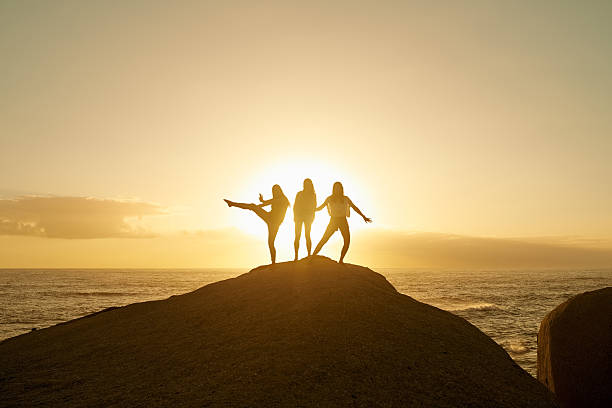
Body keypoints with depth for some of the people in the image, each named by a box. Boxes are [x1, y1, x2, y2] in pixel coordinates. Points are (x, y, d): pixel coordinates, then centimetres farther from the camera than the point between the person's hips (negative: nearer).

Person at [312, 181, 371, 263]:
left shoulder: (345, 198, 4)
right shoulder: (329, 198, 3)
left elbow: (355, 208, 6)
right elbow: (321, 207, 8)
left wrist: (363, 216, 1)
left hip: (343, 221, 1)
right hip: (333, 221, -1)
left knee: (347, 241, -12)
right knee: (323, 240, -8)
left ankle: (341, 260, 2)